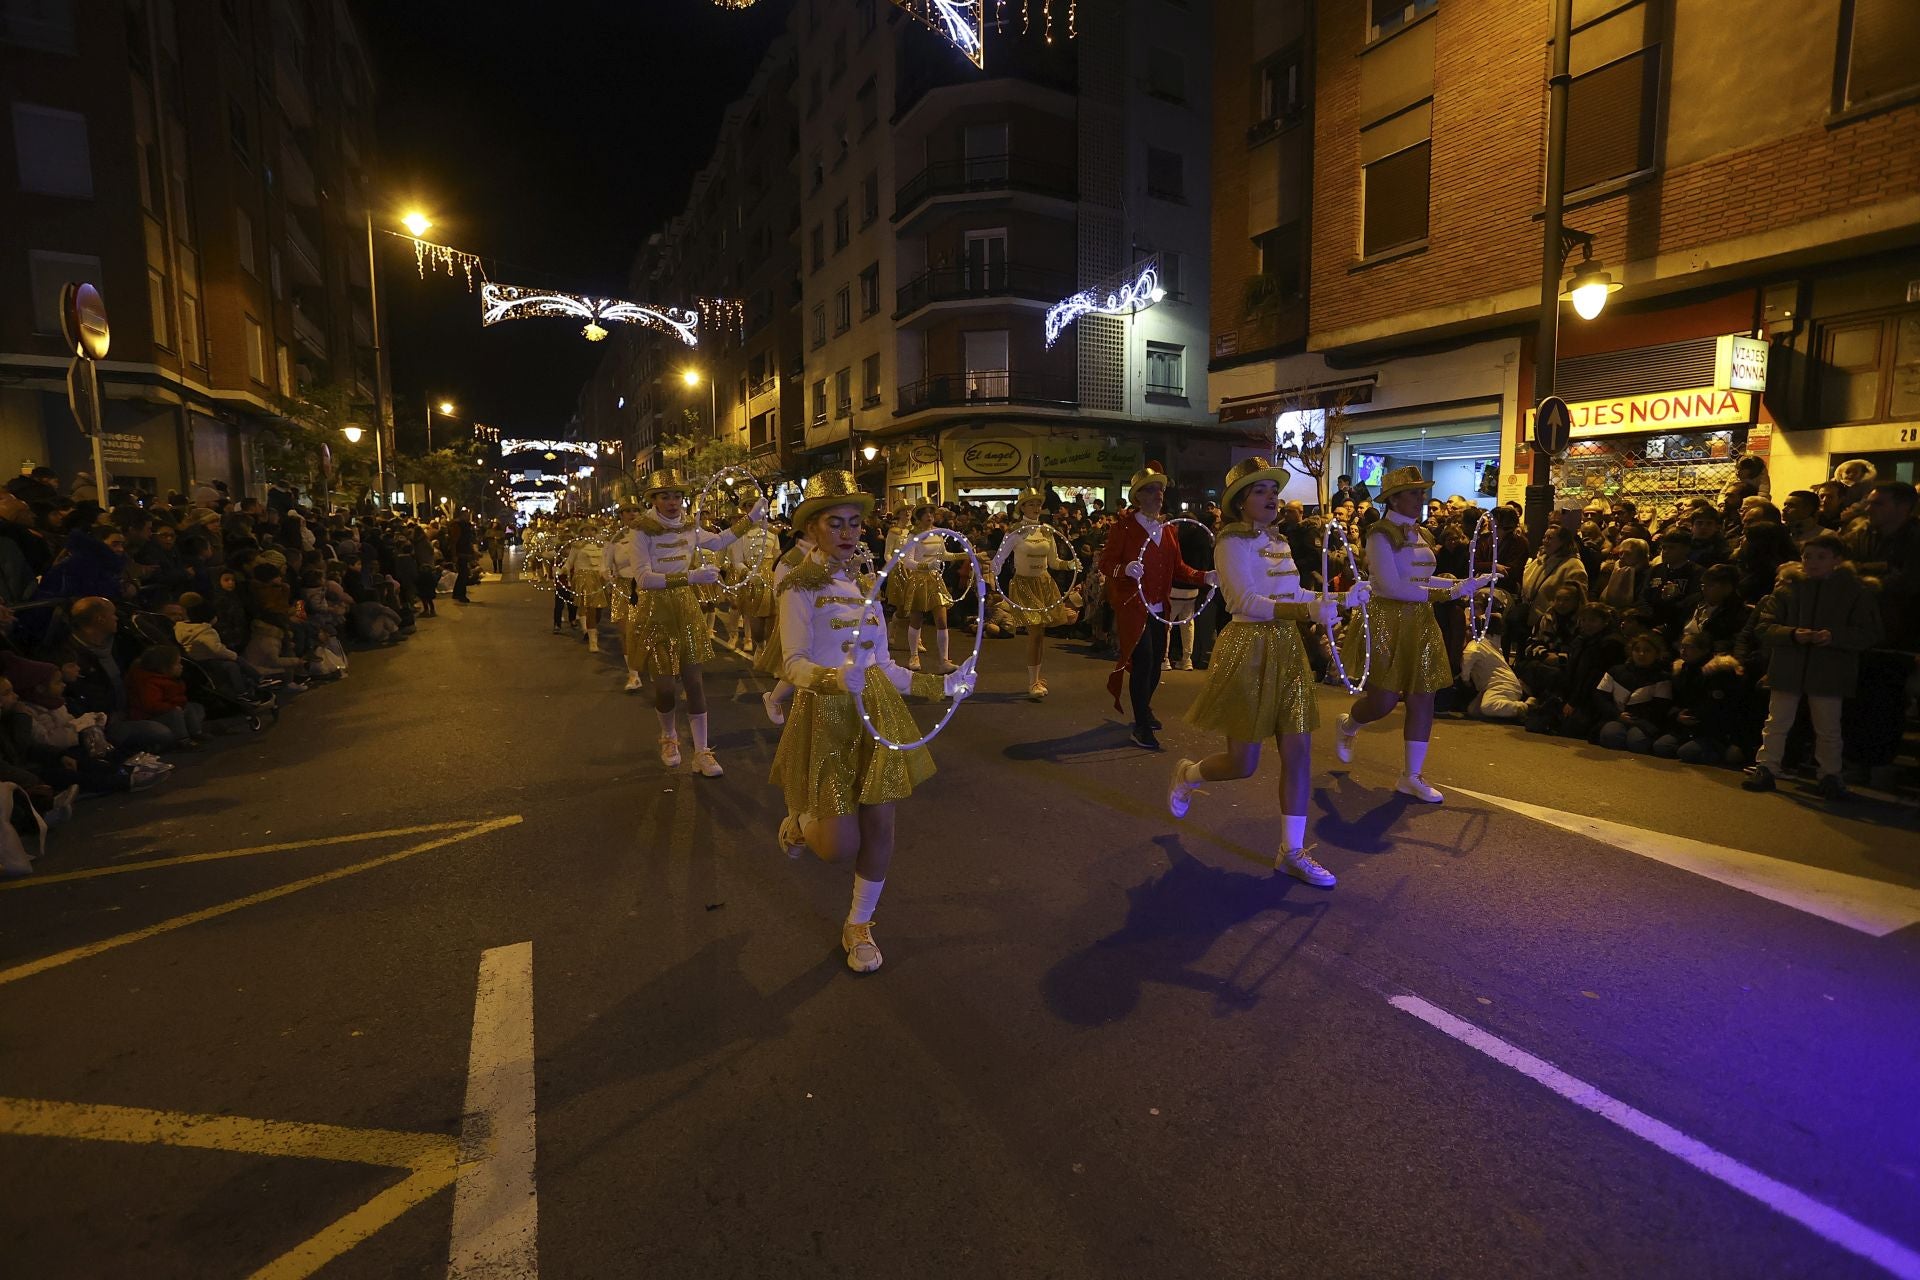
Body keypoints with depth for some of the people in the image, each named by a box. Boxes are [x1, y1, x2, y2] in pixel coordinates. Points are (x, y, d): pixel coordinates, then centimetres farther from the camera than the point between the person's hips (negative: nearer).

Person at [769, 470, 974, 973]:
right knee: (840, 846, -3)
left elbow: (883, 666, 13)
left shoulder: (864, 586, 11)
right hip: (826, 715, -5)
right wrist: (835, 679, -39)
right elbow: (793, 664, -19)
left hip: (876, 710, 5)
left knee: (879, 827, 6)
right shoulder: (799, 586, -7)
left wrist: (942, 684, 7)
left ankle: (858, 926, 27)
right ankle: (800, 817, 33)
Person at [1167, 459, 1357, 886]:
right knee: (1243, 763, 0)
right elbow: (1247, 601, -23)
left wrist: (1340, 598, 6)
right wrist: (1309, 611, -34)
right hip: (1249, 650, -7)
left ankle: (1292, 851, 14)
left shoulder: (1279, 542, 13)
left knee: (1298, 752, 3)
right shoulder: (1233, 542, -11)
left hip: (1287, 650, 7)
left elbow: (1291, 594, 17)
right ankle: (1186, 775, 33)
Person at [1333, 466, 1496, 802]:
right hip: (1386, 622, -7)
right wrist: (1444, 594, -23)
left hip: (1419, 623, 7)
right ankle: (1346, 727, 31)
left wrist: (1470, 583, 7)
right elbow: (1391, 587, -21)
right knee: (1384, 701, -4)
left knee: (1422, 700, 5)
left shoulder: (1417, 533, 11)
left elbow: (1422, 579, 13)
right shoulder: (1380, 534, -12)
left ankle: (1412, 776, 15)